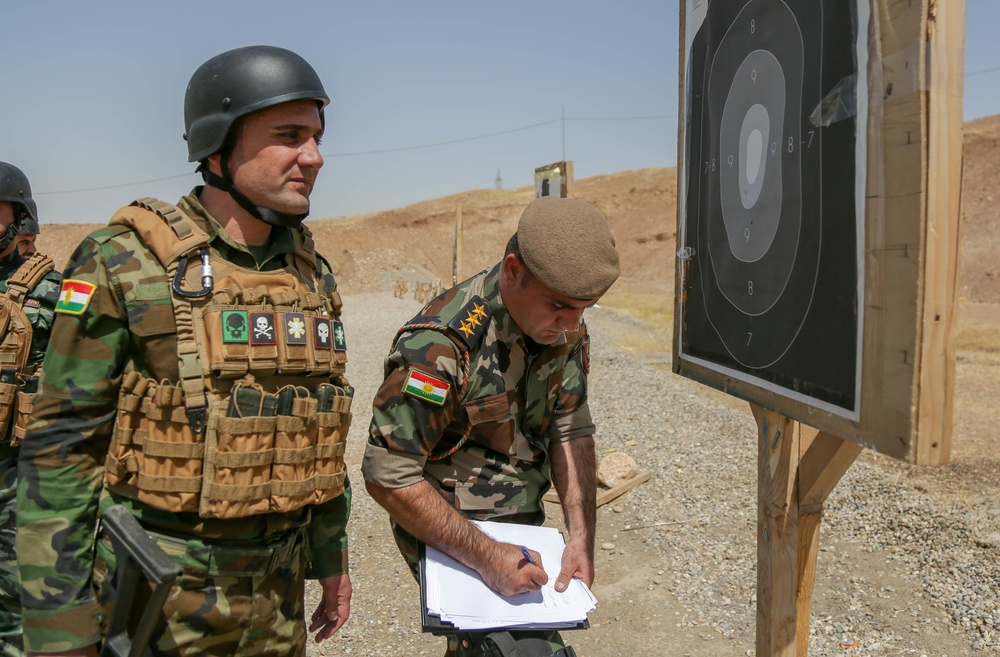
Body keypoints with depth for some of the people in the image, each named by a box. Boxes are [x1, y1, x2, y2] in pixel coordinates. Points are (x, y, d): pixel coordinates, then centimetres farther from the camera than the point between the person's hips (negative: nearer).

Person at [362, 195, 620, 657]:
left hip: (523, 522, 7)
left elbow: (571, 432, -2)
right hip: (447, 531, -6)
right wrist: (486, 556, -26)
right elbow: (387, 476, -25)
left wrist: (581, 536, -11)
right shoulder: (441, 343, -29)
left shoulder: (566, 331, -7)